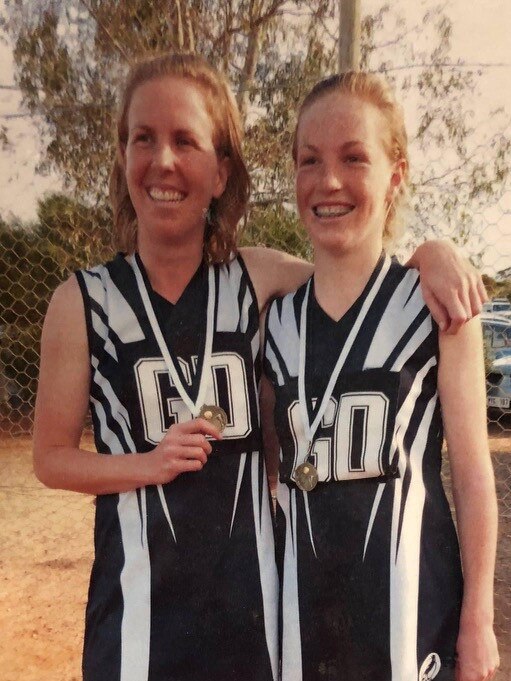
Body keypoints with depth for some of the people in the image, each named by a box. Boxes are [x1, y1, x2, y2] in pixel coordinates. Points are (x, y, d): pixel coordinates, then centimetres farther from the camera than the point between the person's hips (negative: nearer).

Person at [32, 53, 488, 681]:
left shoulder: (259, 278, -6)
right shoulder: (81, 301, -8)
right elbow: (51, 457, 0)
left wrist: (430, 252, -14)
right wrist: (149, 465, -18)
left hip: (248, 585, 2)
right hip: (139, 590, -1)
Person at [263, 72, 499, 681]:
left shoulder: (437, 305, -8)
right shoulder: (274, 316, 0)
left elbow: (472, 472, -5)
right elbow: (266, 464, 6)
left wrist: (477, 618, -3)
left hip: (412, 595, -2)